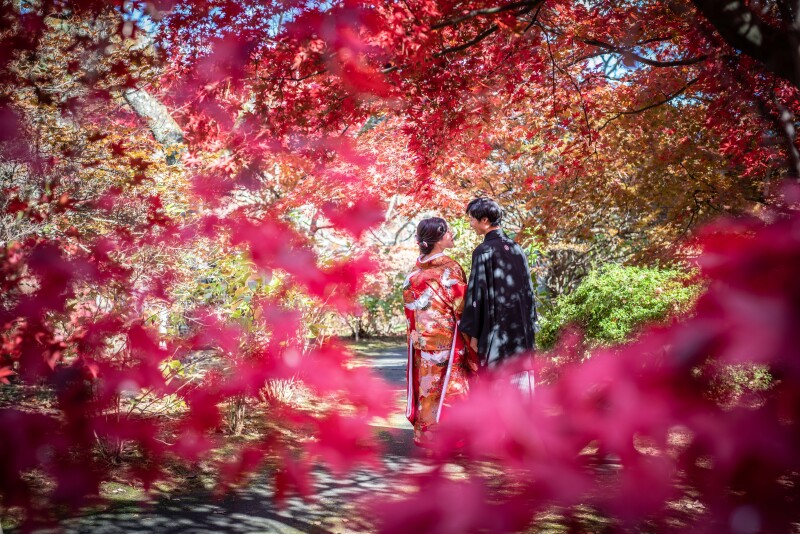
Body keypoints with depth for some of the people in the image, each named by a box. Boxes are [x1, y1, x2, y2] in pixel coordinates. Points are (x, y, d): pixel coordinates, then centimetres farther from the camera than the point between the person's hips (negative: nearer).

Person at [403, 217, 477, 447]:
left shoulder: (416, 269, 3)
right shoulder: (449, 268, -14)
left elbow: (410, 303, 8)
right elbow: (461, 307, -12)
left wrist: (417, 334, 16)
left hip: (422, 339, 6)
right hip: (447, 339, -6)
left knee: (427, 383, 13)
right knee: (449, 385, 2)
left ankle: (424, 432, 19)